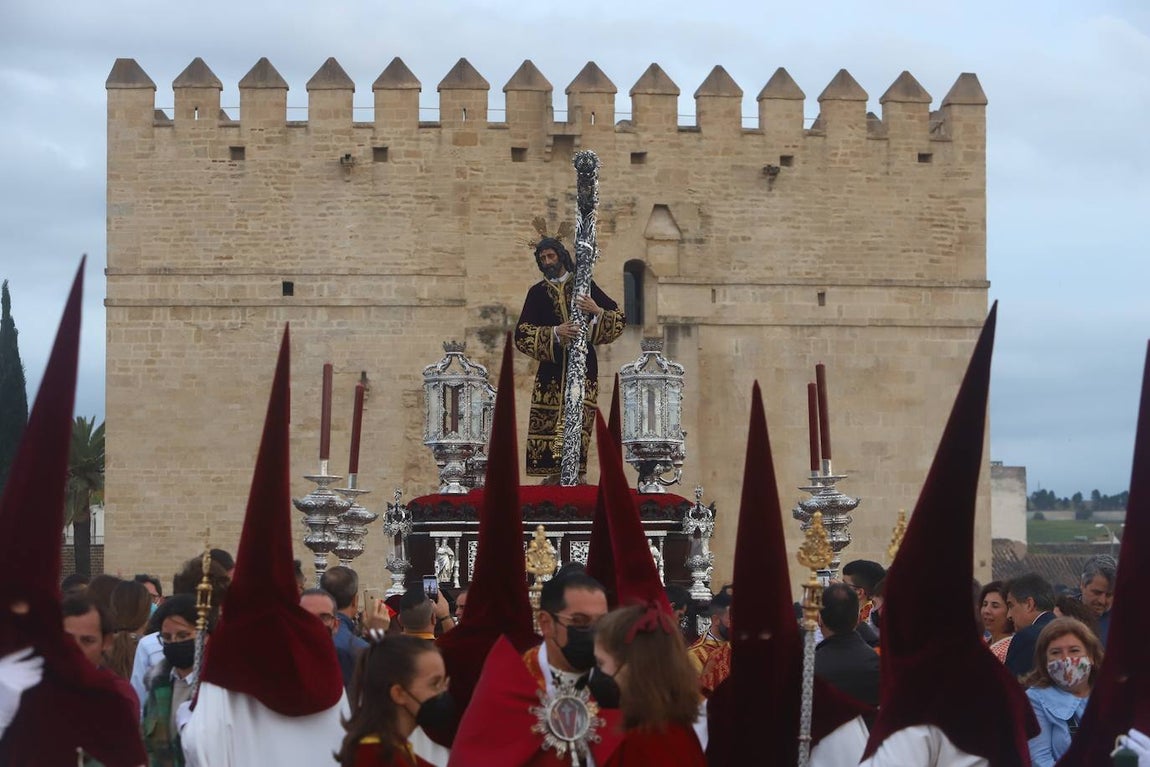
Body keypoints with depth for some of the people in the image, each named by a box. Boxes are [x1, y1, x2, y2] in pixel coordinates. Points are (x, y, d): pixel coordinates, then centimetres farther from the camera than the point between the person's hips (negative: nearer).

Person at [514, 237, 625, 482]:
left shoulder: (584, 285, 8)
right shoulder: (537, 292, 10)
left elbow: (620, 318, 5)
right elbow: (522, 333, -1)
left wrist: (597, 311, -15)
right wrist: (555, 332, -15)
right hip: (552, 367, 1)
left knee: (580, 416, -11)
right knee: (548, 419, -6)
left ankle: (575, 470, -10)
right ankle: (554, 470, 0)